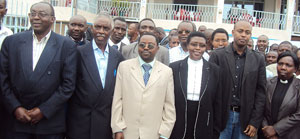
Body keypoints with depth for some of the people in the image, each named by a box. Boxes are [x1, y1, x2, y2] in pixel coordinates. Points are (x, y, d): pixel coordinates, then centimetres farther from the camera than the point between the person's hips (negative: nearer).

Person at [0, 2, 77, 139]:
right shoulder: (11, 41, 3)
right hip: (17, 119, 2)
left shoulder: (67, 45, -4)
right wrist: (15, 108, -5)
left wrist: (43, 110, -9)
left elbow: (68, 84, -6)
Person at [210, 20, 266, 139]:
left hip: (244, 117, 2)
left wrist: (255, 122, 0)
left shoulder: (258, 59, 5)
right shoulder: (217, 55, -1)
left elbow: (260, 91, 4)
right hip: (222, 115, -1)